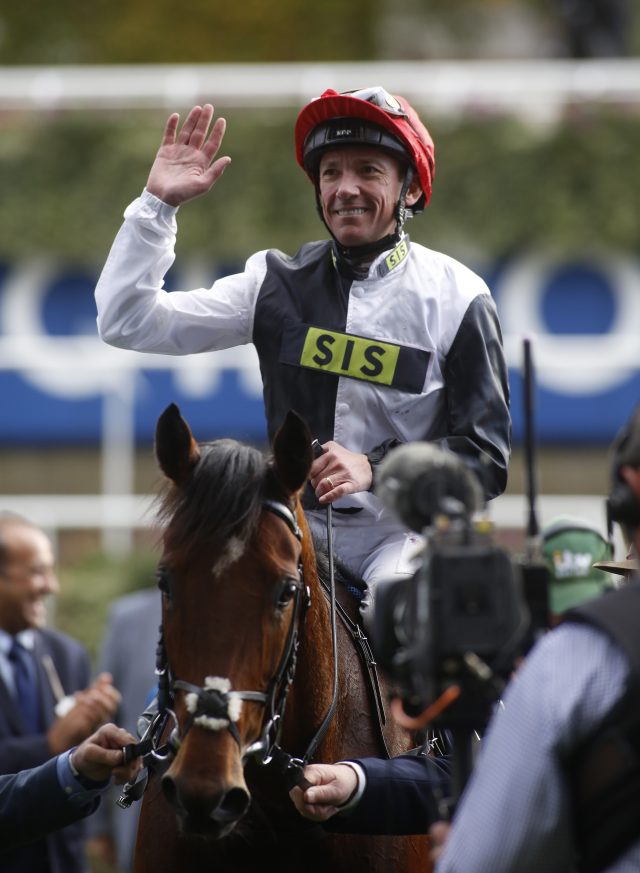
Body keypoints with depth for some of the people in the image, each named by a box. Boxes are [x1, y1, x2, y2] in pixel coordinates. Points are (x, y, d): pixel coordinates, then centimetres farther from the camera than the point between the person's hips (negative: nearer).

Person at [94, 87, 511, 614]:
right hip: (298, 530, 3)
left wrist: (375, 468, -20)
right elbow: (127, 324, 5)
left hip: (404, 532, -3)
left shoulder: (456, 296, -2)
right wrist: (158, 203, -3)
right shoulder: (277, 283, 6)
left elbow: (485, 455, -4)